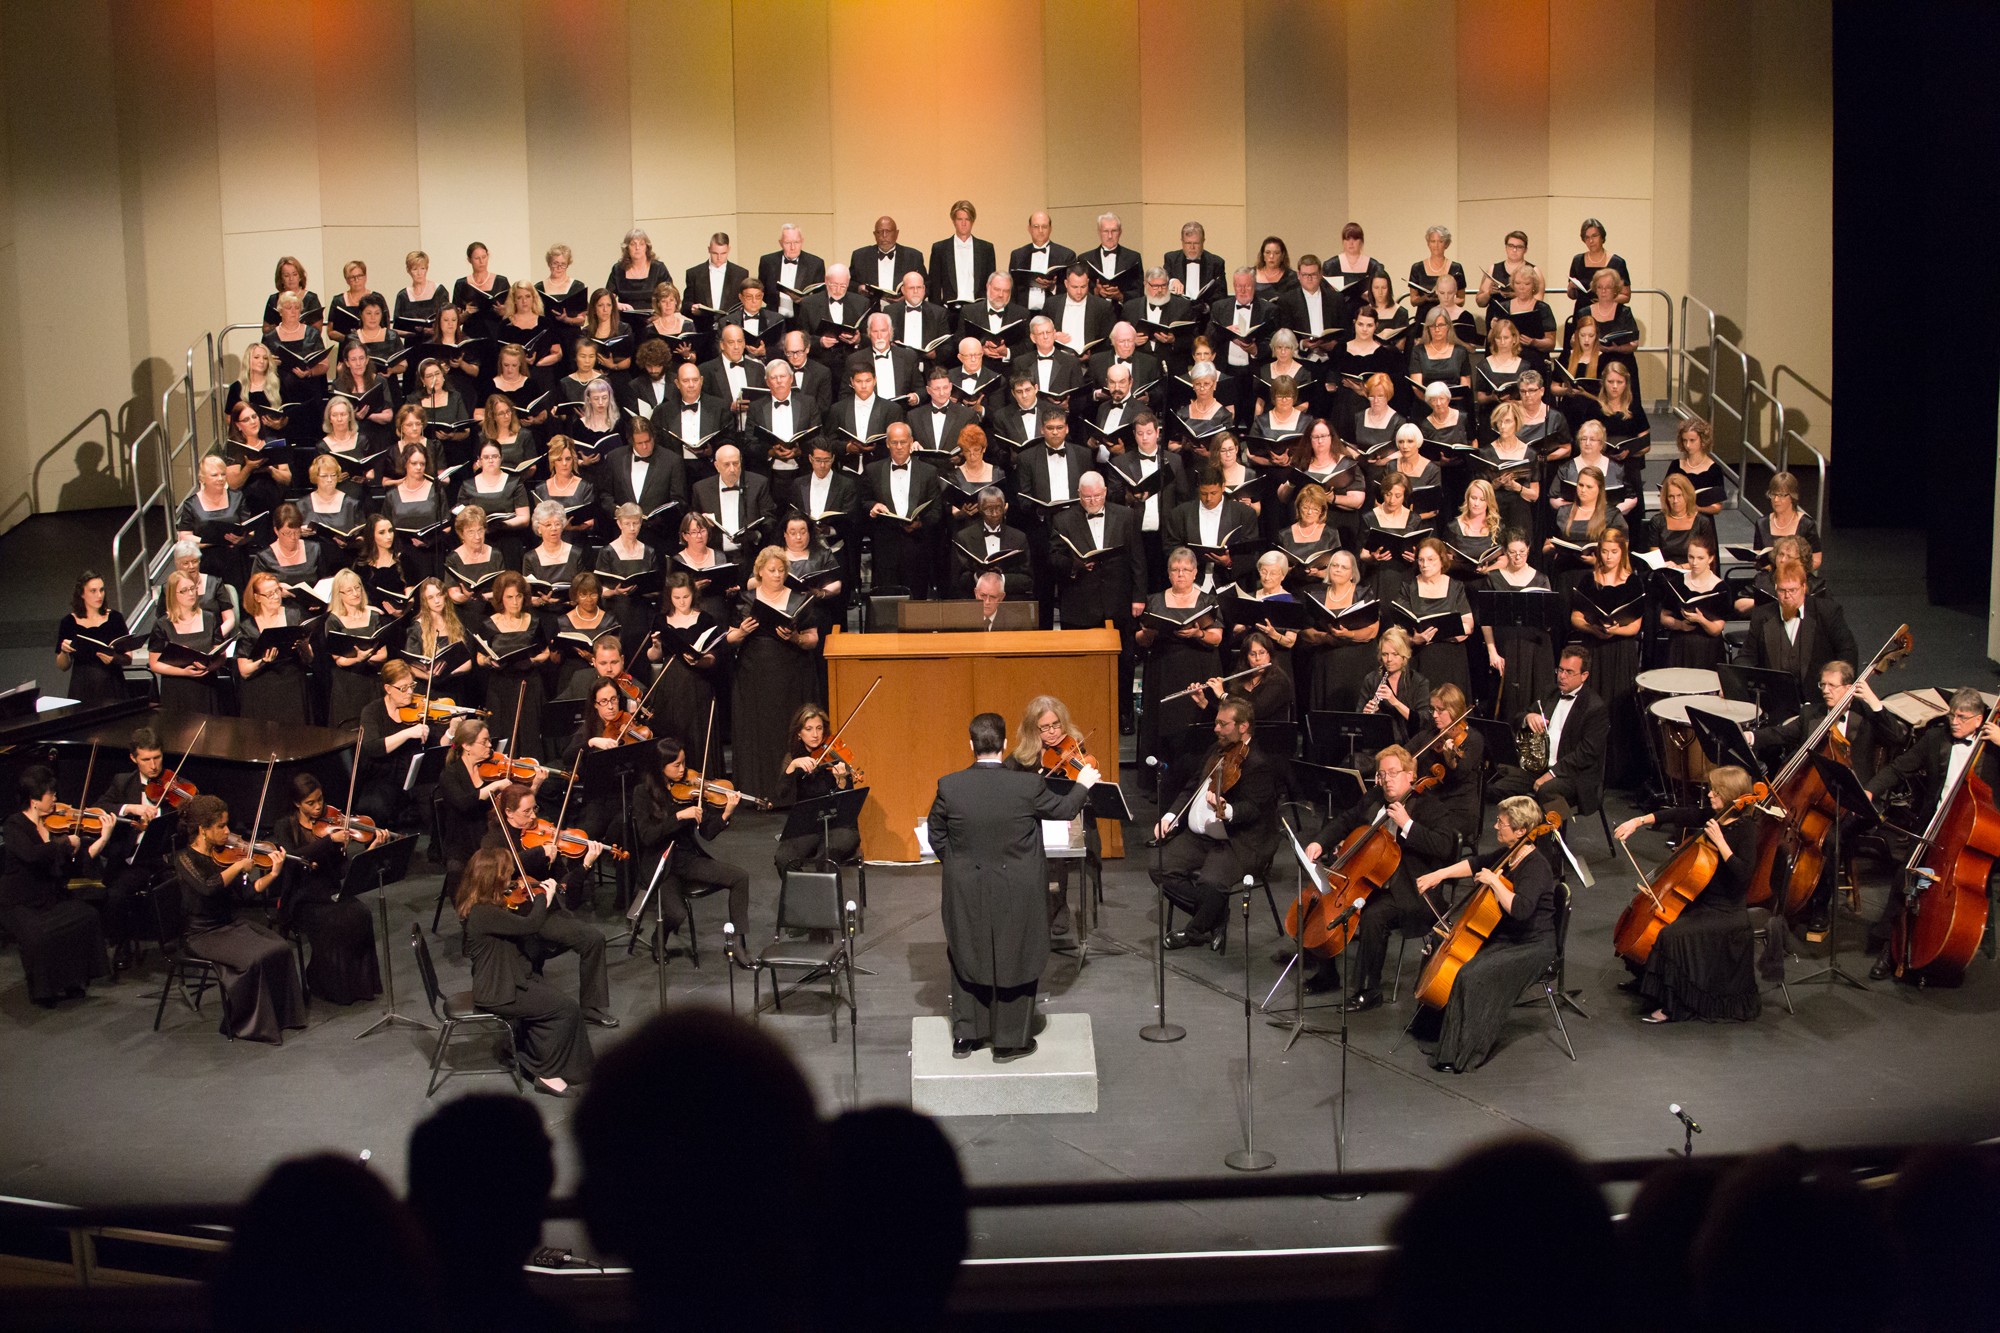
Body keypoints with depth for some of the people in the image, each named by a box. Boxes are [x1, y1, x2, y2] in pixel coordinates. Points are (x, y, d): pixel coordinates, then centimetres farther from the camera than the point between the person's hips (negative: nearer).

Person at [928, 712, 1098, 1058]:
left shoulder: (949, 786, -13)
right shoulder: (1028, 786, -18)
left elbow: (936, 835, 0)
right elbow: (1063, 810, 0)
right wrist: (1083, 785, 20)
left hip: (966, 892, 2)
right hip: (1017, 893, -2)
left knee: (966, 958, 20)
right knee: (1014, 961, 14)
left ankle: (964, 1036, 27)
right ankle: (1010, 1041, 22)